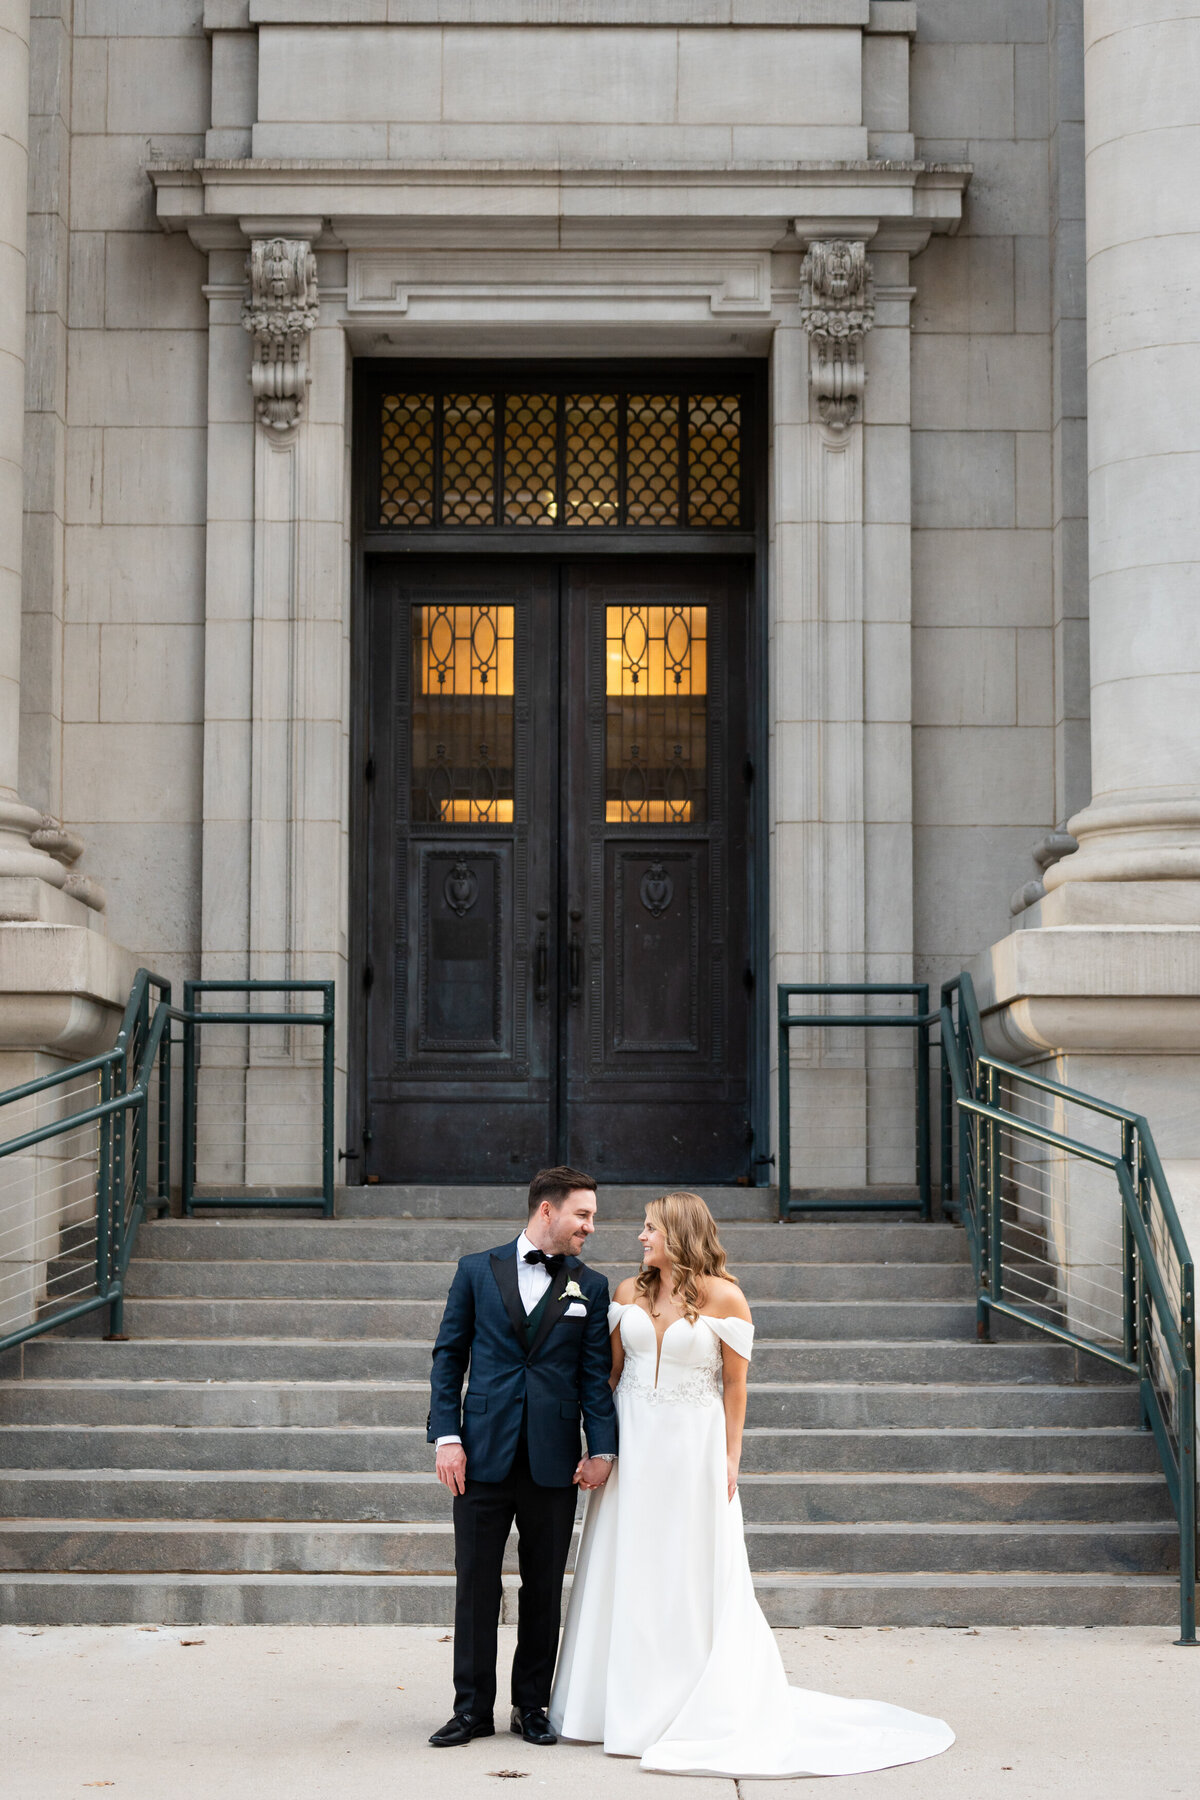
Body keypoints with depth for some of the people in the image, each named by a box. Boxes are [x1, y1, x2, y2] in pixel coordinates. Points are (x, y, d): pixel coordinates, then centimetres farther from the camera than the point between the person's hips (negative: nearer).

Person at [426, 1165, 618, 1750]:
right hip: (485, 1456, -1)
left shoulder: (590, 1287, 8)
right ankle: (472, 1708, 11)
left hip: (553, 1461, 1)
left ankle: (531, 1707, 18)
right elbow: (448, 1356, 5)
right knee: (475, 1586, 2)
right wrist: (446, 1437, -4)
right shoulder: (477, 1272, 5)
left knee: (544, 1589, 7)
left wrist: (602, 1448, -7)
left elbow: (596, 1373, 5)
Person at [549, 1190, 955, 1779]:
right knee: (628, 1571, 7)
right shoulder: (628, 1294, 5)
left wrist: (729, 1459, -6)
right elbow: (610, 1370, 9)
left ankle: (691, 1714, 10)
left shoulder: (724, 1298, -7)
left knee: (693, 1576, 1)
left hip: (693, 1446, -4)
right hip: (633, 1444, 4)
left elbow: (735, 1383, -4)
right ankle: (627, 1705, 16)